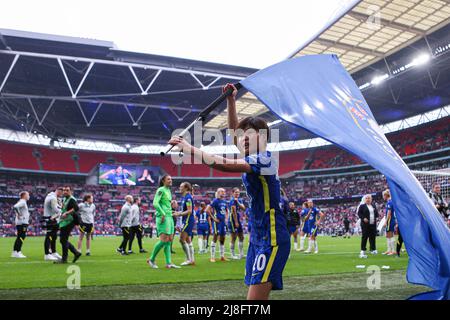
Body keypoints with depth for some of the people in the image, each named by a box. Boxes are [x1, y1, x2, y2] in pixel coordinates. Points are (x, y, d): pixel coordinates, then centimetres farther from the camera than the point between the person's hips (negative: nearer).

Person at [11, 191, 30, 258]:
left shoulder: (23, 202, 17)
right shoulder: (22, 202, -12)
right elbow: (15, 207, -27)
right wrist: (19, 215, -19)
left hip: (23, 222, 10)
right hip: (22, 222, -10)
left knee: (19, 237, 13)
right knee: (22, 237, -8)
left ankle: (14, 252, 17)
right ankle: (18, 252, -8)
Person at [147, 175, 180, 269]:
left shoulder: (168, 191, 19)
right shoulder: (161, 190, -7)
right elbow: (155, 203, -17)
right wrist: (163, 214, -20)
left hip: (169, 217, 9)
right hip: (163, 218, -9)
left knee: (169, 240, 5)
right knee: (164, 240, -13)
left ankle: (168, 263, 5)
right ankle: (151, 259, 1)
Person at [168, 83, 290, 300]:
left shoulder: (265, 160, -17)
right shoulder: (251, 159, 10)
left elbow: (223, 164, -30)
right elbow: (234, 131, 24)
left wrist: (188, 148, -26)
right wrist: (231, 100, 17)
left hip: (272, 239, -9)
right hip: (257, 237, 9)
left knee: (255, 297, -14)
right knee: (256, 296, 10)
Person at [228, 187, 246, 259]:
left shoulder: (238, 200, 14)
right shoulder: (233, 200, -13)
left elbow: (243, 208, 1)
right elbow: (234, 212, -17)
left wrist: (238, 202, -12)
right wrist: (236, 222, -19)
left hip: (238, 220, 9)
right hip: (233, 220, -9)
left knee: (241, 237, 12)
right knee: (234, 238, -3)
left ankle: (241, 254, 19)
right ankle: (233, 255, 5)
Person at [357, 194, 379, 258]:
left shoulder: (374, 206, 17)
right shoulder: (362, 206, 1)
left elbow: (376, 213, 20)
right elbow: (359, 213, -3)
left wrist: (375, 217, 0)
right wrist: (363, 218, -17)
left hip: (373, 224, 5)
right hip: (365, 224, -5)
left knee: (373, 236, 7)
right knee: (364, 237, -7)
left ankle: (373, 249, 19)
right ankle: (363, 250, -7)